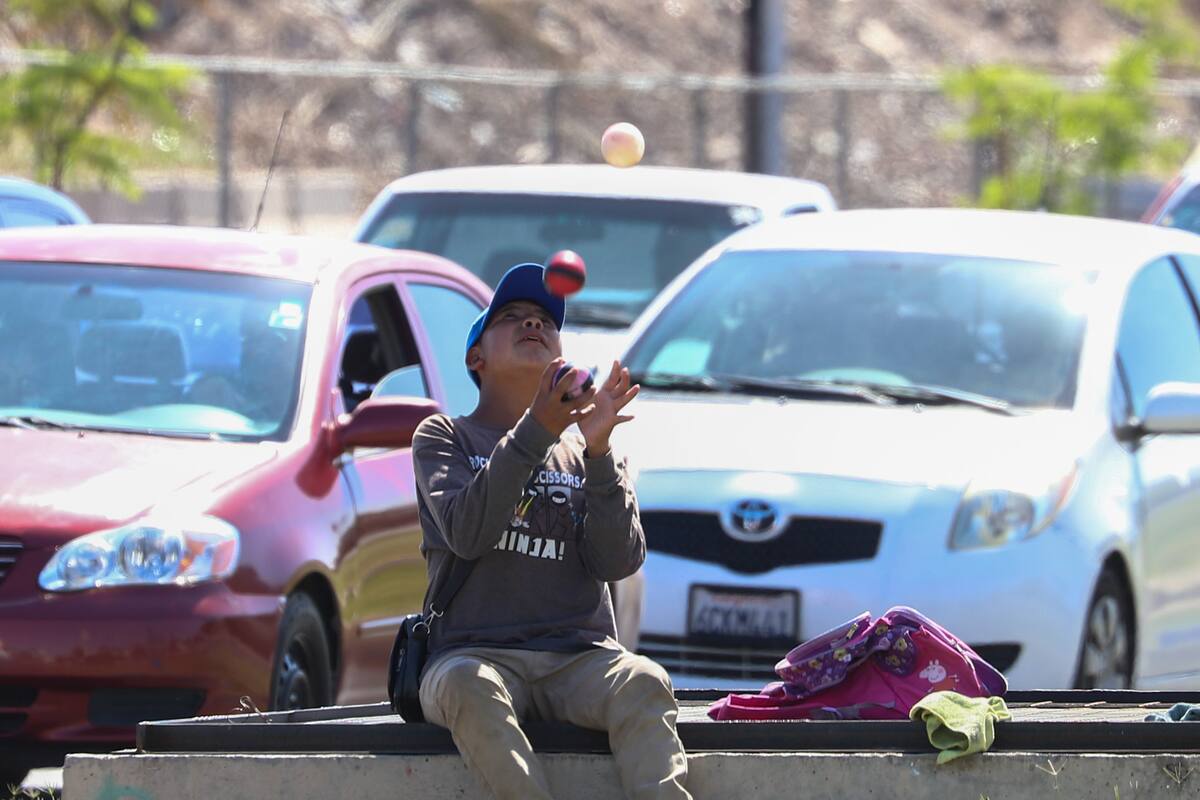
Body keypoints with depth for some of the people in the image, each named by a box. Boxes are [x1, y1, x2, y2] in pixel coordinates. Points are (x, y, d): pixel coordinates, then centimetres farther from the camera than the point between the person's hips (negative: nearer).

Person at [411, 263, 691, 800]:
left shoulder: (581, 451, 21)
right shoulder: (443, 438, 15)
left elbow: (618, 562, 4)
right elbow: (467, 534, -7)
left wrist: (597, 452, -8)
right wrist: (534, 433, -15)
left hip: (579, 659, 2)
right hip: (476, 652, -2)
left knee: (642, 681, -32)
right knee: (468, 686, -38)